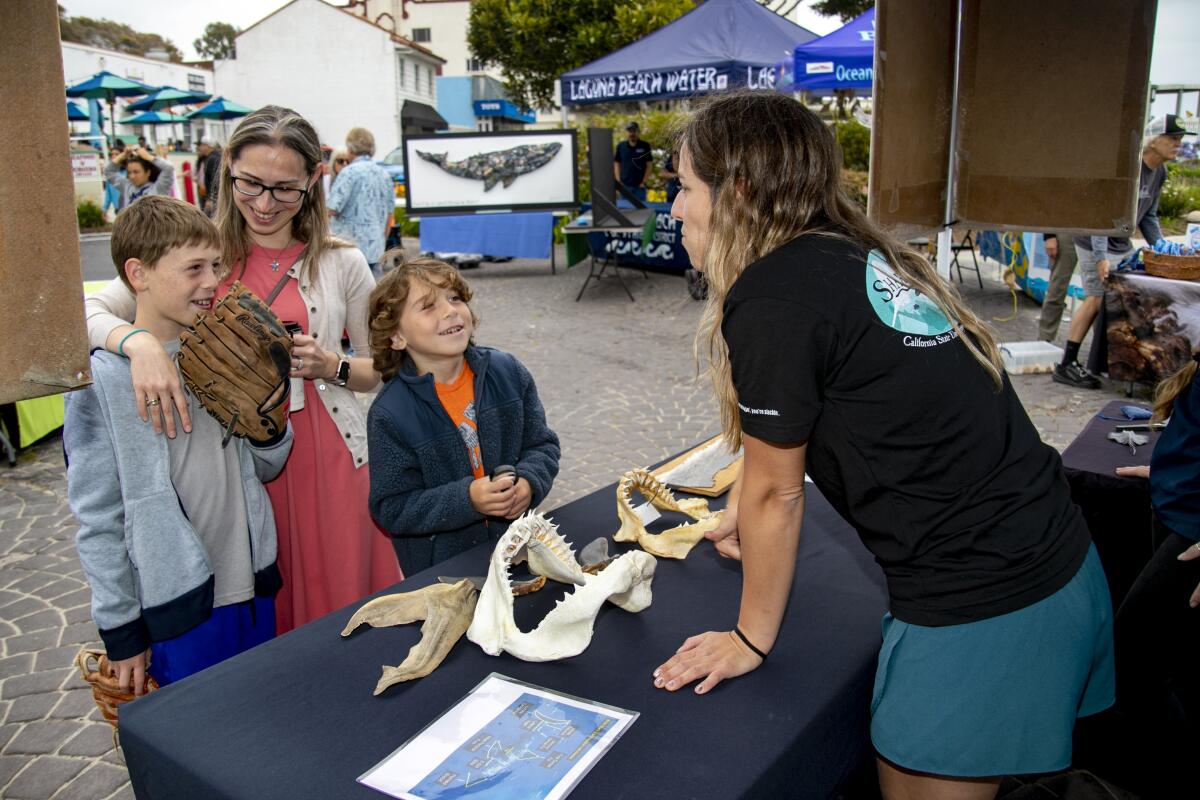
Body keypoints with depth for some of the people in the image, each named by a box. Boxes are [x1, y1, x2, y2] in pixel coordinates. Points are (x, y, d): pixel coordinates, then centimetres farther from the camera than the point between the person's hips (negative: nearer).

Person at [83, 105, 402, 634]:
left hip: (329, 460, 0)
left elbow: (382, 371, 9)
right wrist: (139, 343, -27)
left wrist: (332, 367, -12)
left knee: (343, 623, 8)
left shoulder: (341, 263, 2)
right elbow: (88, 310, -7)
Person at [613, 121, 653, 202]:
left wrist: (643, 182, -6)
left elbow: (649, 165, 0)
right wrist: (618, 181, 1)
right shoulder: (621, 146, 7)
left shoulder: (645, 146, 0)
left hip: (639, 186, -2)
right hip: (624, 186, 2)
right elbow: (616, 164, 10)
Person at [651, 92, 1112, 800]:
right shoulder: (863, 258, 7)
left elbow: (776, 493, -8)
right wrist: (749, 511, 31)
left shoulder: (769, 297, -17)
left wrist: (751, 639, 6)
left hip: (979, 613, -8)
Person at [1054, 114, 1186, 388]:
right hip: (1096, 244, -9)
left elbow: (1148, 216, 16)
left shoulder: (1160, 172, 7)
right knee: (1096, 300, -12)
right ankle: (1066, 366, -10)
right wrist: (1101, 256, -29)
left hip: (1122, 245, 9)